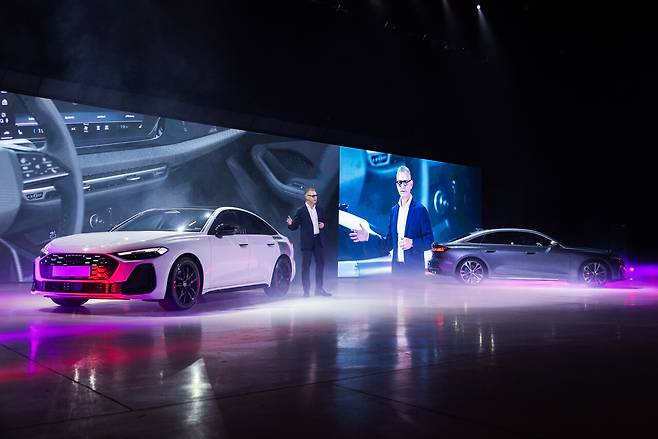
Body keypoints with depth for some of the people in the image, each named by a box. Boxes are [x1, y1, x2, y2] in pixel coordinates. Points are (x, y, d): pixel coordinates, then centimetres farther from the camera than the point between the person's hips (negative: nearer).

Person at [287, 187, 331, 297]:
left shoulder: (320, 210, 11)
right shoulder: (301, 211, -3)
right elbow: (295, 226, -2)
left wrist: (323, 225, -1)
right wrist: (290, 224, -23)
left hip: (318, 240, 5)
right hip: (307, 242, -5)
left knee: (320, 264, 8)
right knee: (306, 266, 0)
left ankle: (319, 289, 18)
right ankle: (306, 291, 7)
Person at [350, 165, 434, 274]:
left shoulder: (420, 210, -5)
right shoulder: (393, 210, 12)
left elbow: (429, 241, -5)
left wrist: (412, 243, -21)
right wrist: (368, 237, 4)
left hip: (415, 269, -5)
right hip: (397, 269, 5)